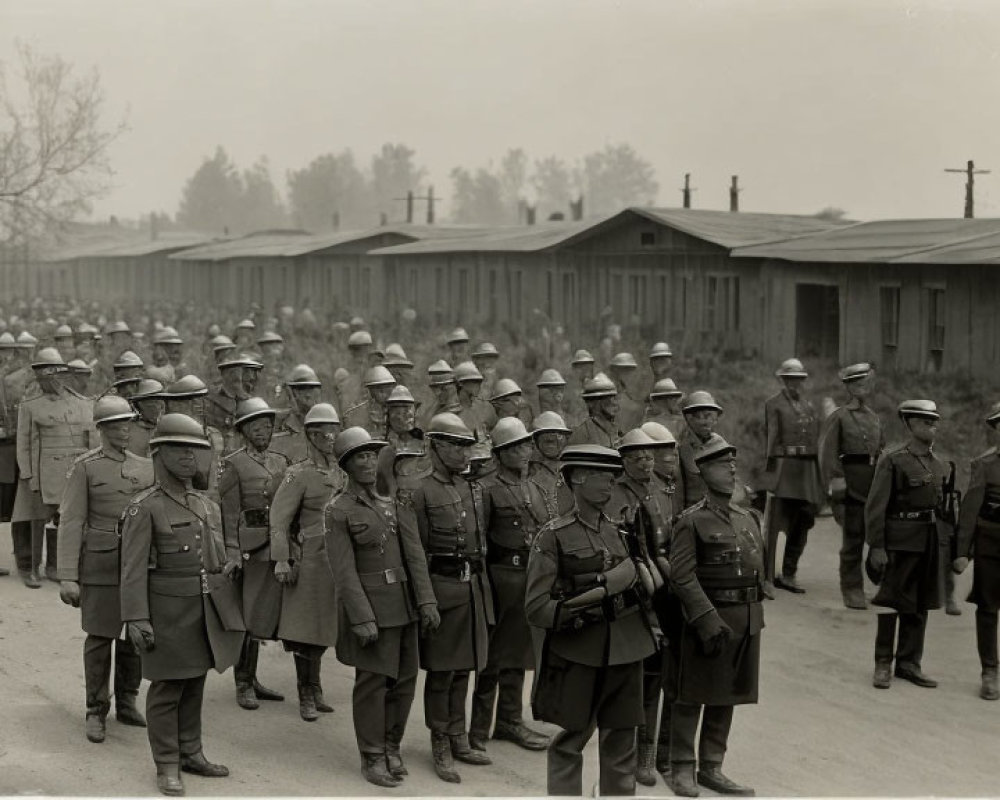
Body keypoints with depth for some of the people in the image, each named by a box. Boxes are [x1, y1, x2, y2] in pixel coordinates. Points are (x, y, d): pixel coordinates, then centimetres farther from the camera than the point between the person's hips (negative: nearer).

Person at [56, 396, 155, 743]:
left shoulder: (146, 467, 9)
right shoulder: (85, 467, -4)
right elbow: (71, 522, -7)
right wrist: (67, 577, -13)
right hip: (100, 566, -4)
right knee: (100, 637, 1)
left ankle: (127, 703, 23)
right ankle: (96, 712, 11)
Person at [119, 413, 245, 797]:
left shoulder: (206, 506, 11)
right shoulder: (144, 507, -9)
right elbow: (133, 568, -13)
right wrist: (136, 619, -19)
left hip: (206, 607, 6)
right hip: (167, 609, -6)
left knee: (195, 683, 13)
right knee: (167, 688, 1)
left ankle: (191, 753, 24)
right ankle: (167, 766, 8)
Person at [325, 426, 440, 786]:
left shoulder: (392, 503, 10)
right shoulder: (338, 511, -6)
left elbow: (414, 554, 5)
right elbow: (344, 571, -11)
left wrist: (426, 600, -4)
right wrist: (363, 619, -17)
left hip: (404, 604, 5)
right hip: (369, 604, -5)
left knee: (405, 679, 9)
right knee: (373, 682, 0)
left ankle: (392, 746, 25)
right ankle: (372, 758, 11)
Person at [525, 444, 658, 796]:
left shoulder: (618, 530, 9)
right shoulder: (553, 536, -6)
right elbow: (537, 607, -11)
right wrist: (586, 613, -20)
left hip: (625, 652, 5)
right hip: (579, 657, -4)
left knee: (621, 741, 9)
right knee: (570, 741, 4)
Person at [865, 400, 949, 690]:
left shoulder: (938, 464, 10)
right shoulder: (892, 459, -9)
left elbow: (941, 504, 15)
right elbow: (875, 506, -11)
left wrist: (944, 542, 10)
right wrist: (876, 546, -14)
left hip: (930, 540, 6)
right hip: (900, 540, -6)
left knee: (919, 605, 10)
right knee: (892, 600, 1)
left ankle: (909, 663, 19)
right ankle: (883, 665, 10)